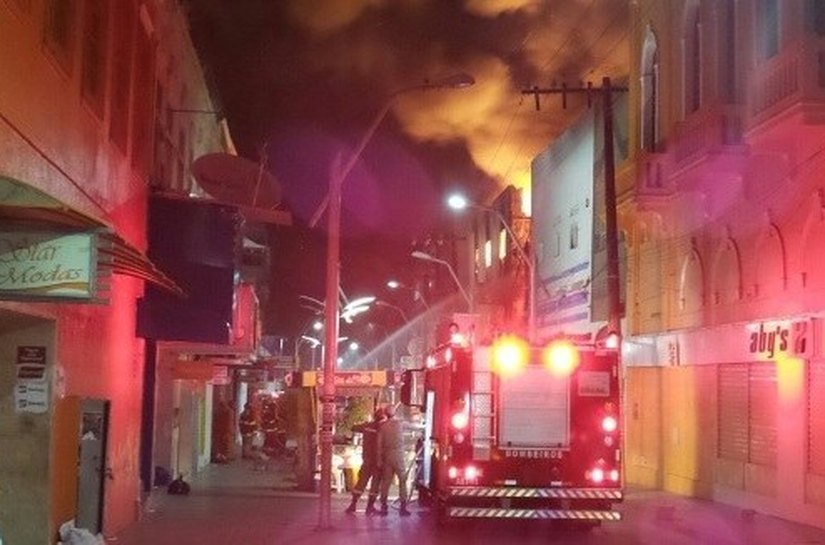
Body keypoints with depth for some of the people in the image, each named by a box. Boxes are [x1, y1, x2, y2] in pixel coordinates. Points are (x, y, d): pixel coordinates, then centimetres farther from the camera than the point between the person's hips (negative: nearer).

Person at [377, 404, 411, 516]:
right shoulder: (400, 424, -5)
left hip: (387, 456, 3)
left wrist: (379, 459, 7)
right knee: (402, 481, 2)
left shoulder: (382, 426, 1)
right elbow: (402, 439, 5)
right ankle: (403, 507, -3)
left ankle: (383, 506, 9)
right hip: (398, 455, -3)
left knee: (386, 481, 8)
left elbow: (379, 444, 2)